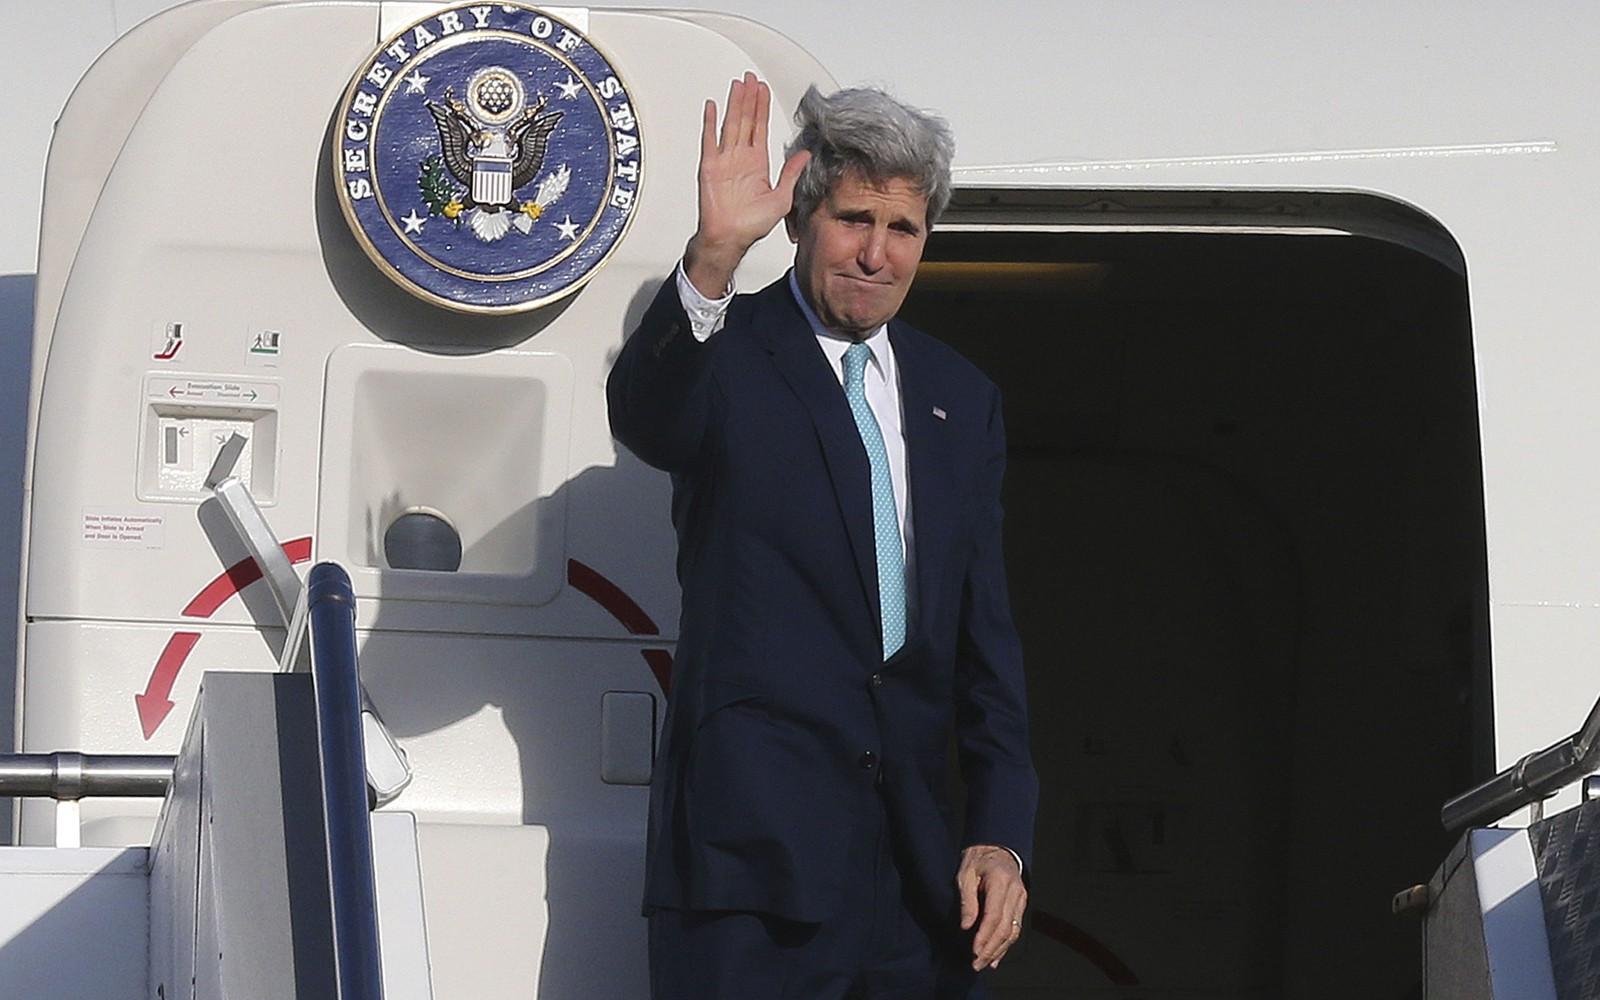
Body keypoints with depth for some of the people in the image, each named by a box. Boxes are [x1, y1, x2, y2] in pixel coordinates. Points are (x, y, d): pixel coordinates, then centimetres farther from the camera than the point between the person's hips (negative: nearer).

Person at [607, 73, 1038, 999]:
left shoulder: (962, 400, 16)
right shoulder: (730, 356, 0)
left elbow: (986, 637, 16)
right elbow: (644, 416, -25)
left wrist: (1001, 835, 8)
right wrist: (714, 257, -41)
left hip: (919, 862, 5)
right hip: (756, 847, -5)